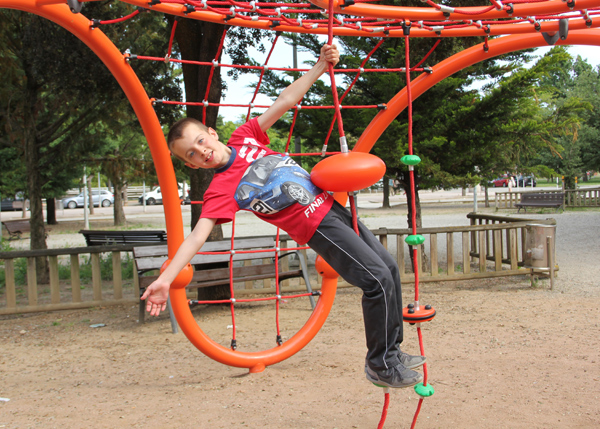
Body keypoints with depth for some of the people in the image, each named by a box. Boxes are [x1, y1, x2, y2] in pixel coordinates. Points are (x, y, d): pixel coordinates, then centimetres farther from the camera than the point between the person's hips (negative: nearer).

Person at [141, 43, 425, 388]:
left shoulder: (246, 137, 5)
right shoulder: (221, 189, -12)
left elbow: (286, 101, 5)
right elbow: (198, 234, -21)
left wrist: (321, 66, -1)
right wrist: (165, 279, -32)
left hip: (332, 206, 7)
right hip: (318, 227, -7)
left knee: (389, 267, 11)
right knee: (378, 279, -15)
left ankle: (392, 351, 25)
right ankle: (380, 366, 2)